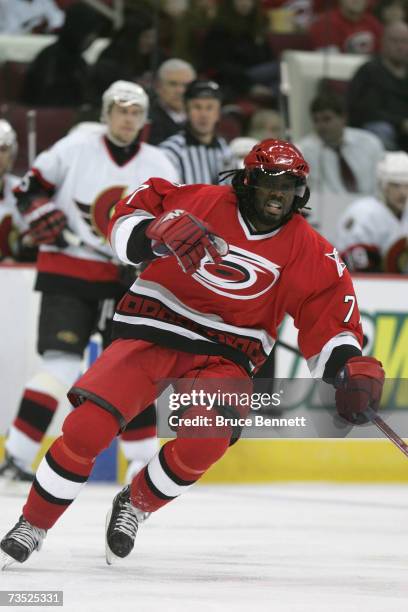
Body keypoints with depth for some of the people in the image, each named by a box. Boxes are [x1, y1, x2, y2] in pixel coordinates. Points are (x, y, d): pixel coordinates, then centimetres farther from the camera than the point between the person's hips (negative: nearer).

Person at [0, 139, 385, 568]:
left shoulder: (307, 252, 1)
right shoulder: (202, 202, -5)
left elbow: (330, 315, 0)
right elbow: (128, 215, 0)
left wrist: (352, 367, -16)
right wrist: (153, 236, -21)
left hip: (224, 359, 1)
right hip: (152, 332, -1)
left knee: (205, 441, -28)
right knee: (87, 427, -19)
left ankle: (134, 507, 2)